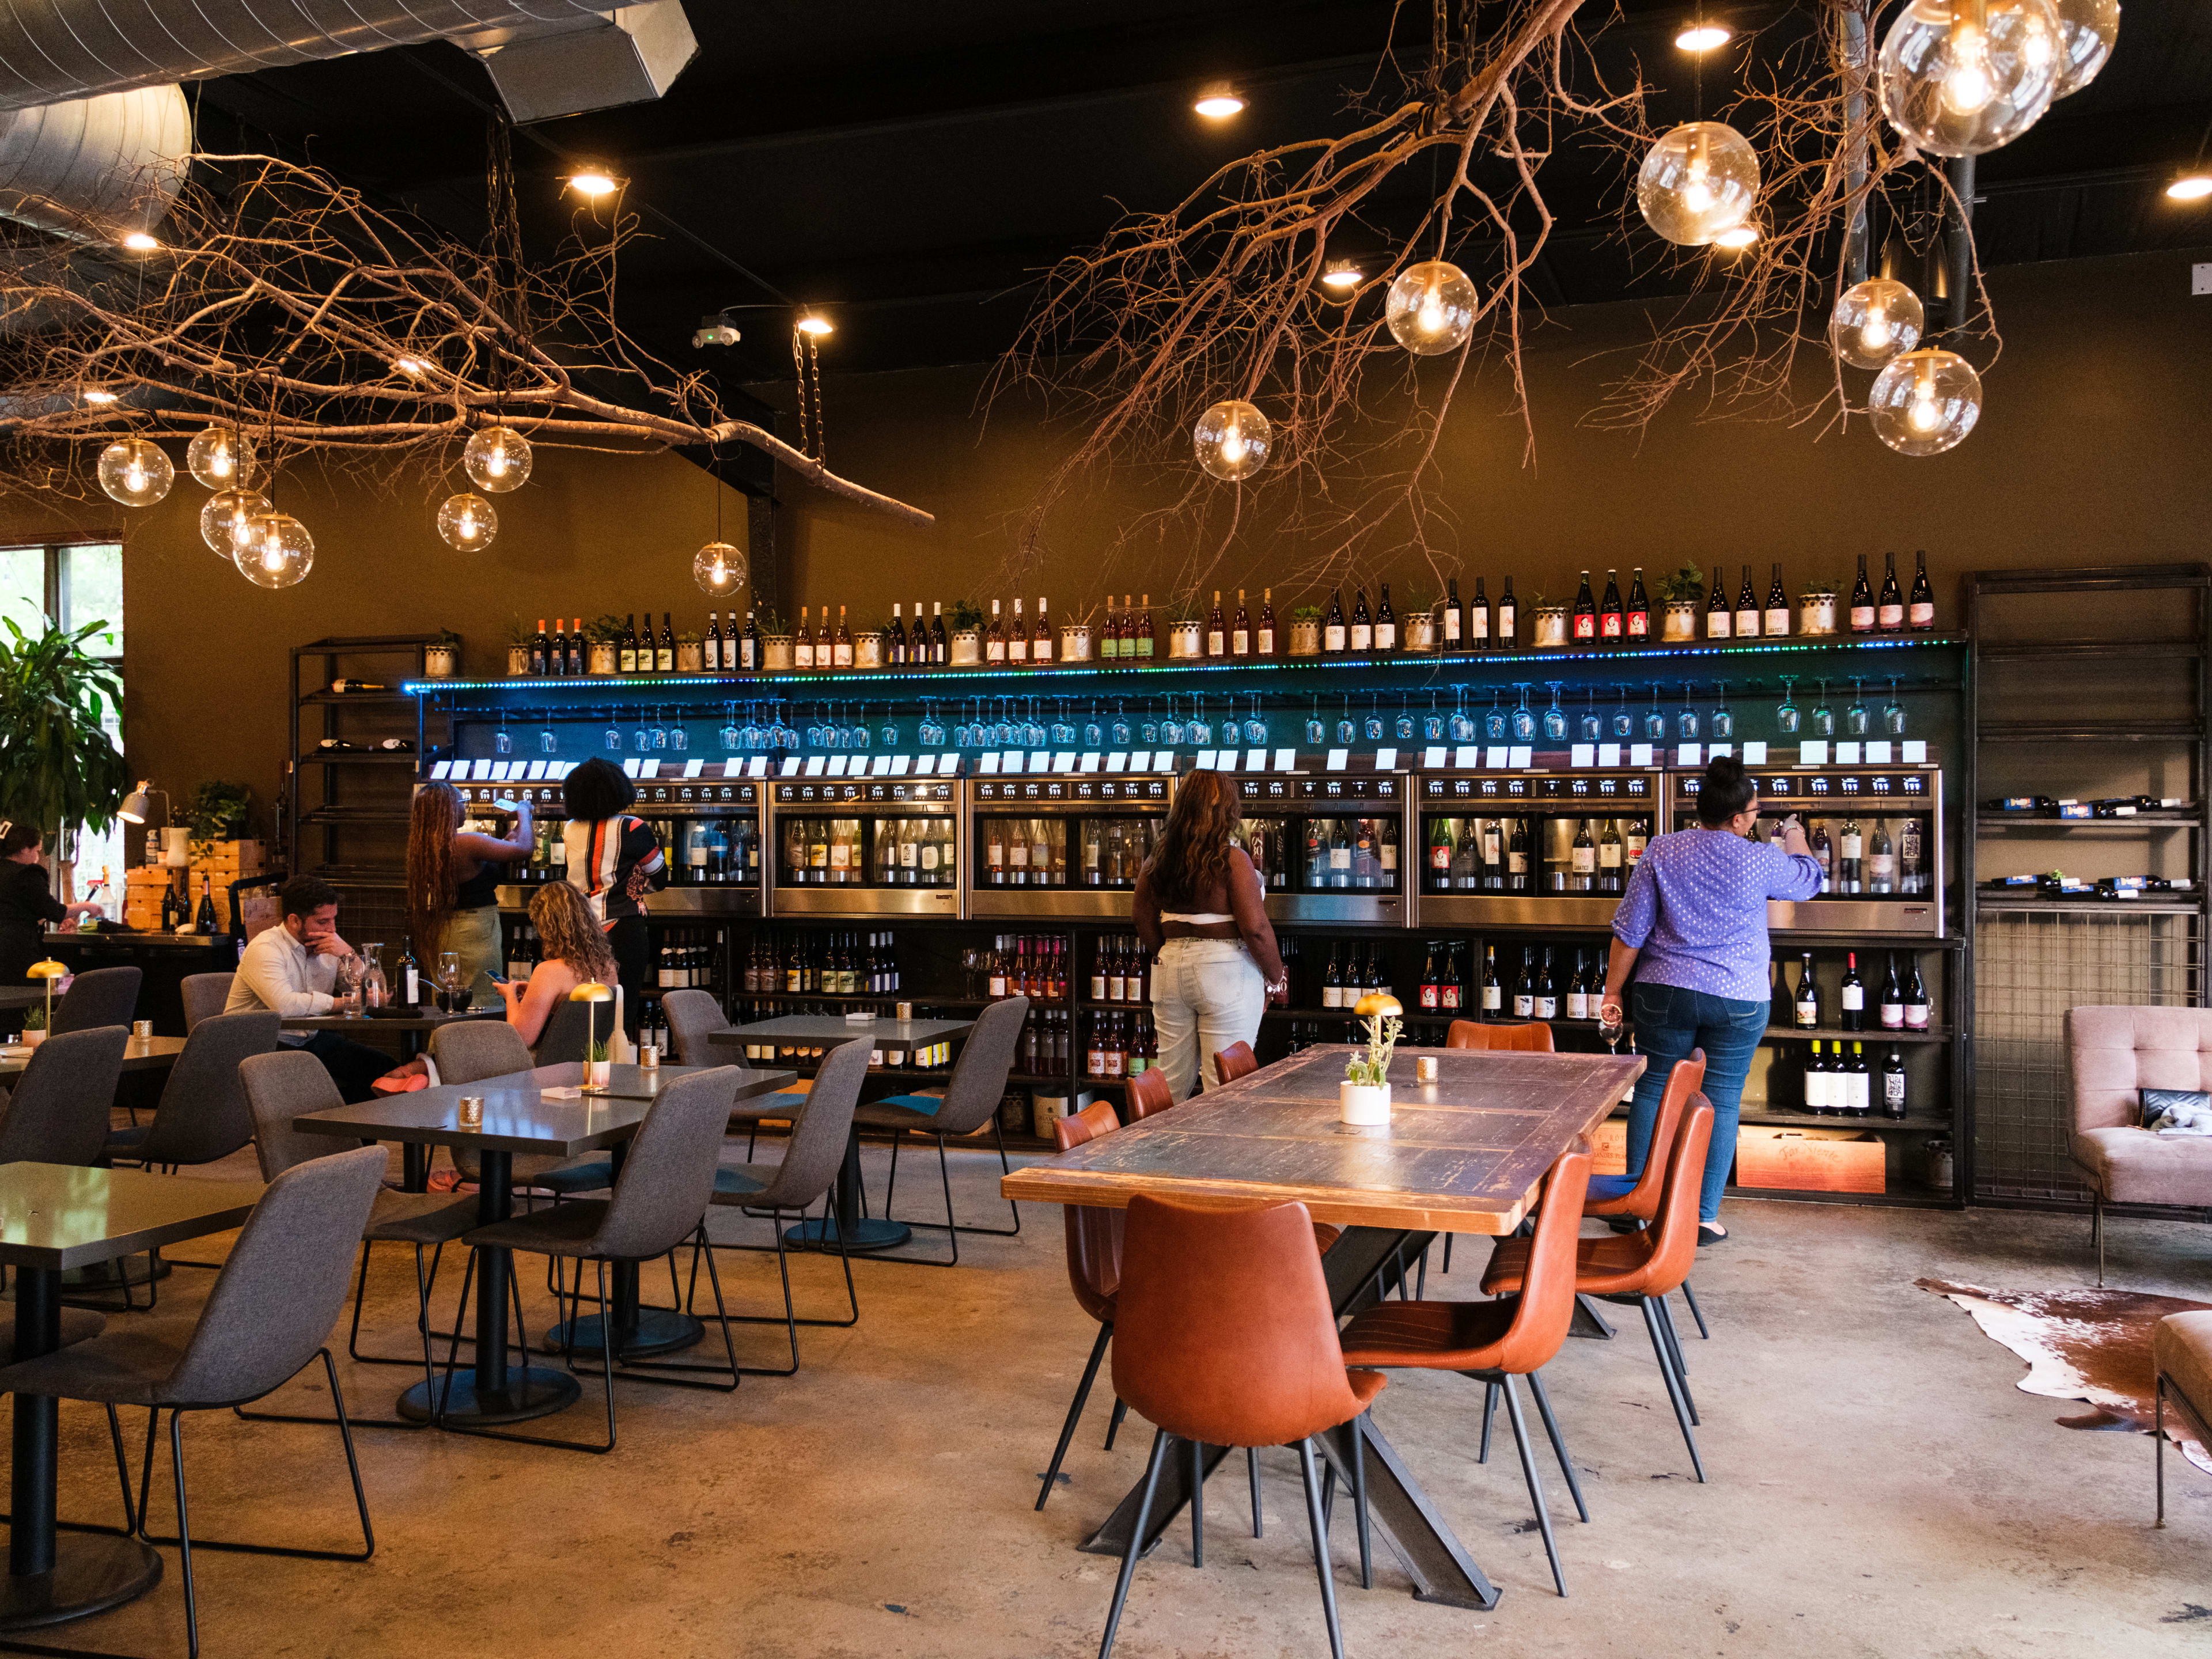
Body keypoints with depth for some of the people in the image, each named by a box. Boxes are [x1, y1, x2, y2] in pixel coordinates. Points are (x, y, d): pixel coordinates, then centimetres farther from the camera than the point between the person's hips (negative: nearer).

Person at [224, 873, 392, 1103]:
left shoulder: (330, 944, 8)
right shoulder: (264, 949, -14)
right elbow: (284, 1004, -31)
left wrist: (348, 954, -10)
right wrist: (339, 1003, -19)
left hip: (310, 1039, 7)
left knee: (381, 1065, -12)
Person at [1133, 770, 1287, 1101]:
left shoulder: (1158, 859, 5)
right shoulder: (1232, 859, -13)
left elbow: (1145, 925, 11)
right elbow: (1255, 928, -15)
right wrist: (1276, 978, -2)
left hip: (1171, 970, 6)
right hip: (1226, 971, -6)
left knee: (1171, 1082, 15)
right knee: (1224, 1086, 1)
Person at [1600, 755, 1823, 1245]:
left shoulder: (1660, 852, -5)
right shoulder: (1759, 860, -9)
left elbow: (1629, 932, -3)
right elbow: (1809, 879, 14)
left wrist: (1612, 991, 5)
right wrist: (1796, 833, 33)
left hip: (1664, 993, 2)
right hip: (1738, 1000, -1)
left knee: (1653, 1089, 12)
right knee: (1722, 1101, 6)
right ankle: (1705, 1216, 9)